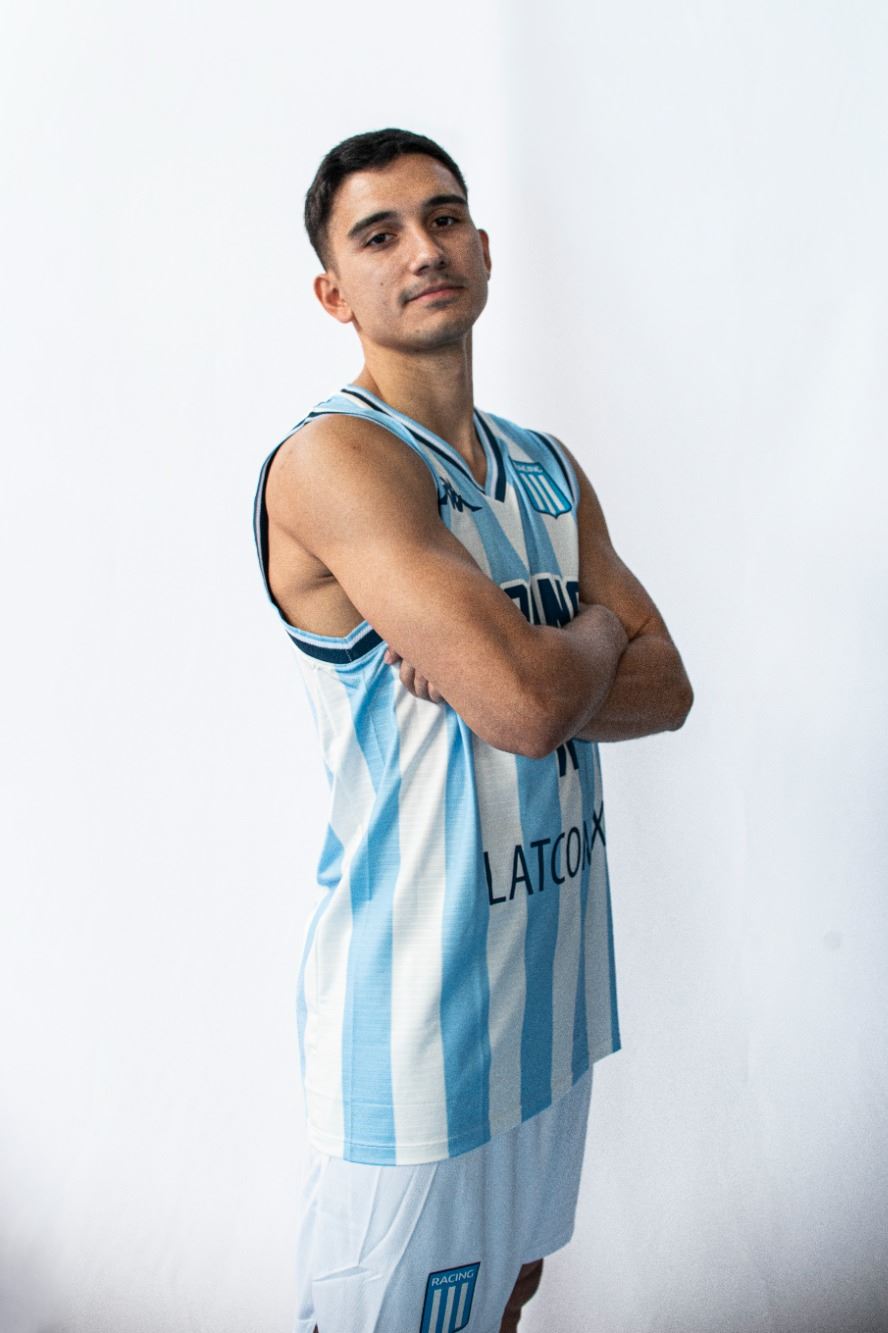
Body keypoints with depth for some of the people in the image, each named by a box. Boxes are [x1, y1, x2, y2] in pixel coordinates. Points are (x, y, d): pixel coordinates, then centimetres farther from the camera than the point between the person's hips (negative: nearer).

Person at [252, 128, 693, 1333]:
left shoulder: (547, 467, 9)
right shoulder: (334, 457, -18)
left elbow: (665, 685, 3)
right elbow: (527, 700, -28)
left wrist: (514, 672, -16)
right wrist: (594, 632, -5)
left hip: (554, 959, 8)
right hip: (417, 975, -7)